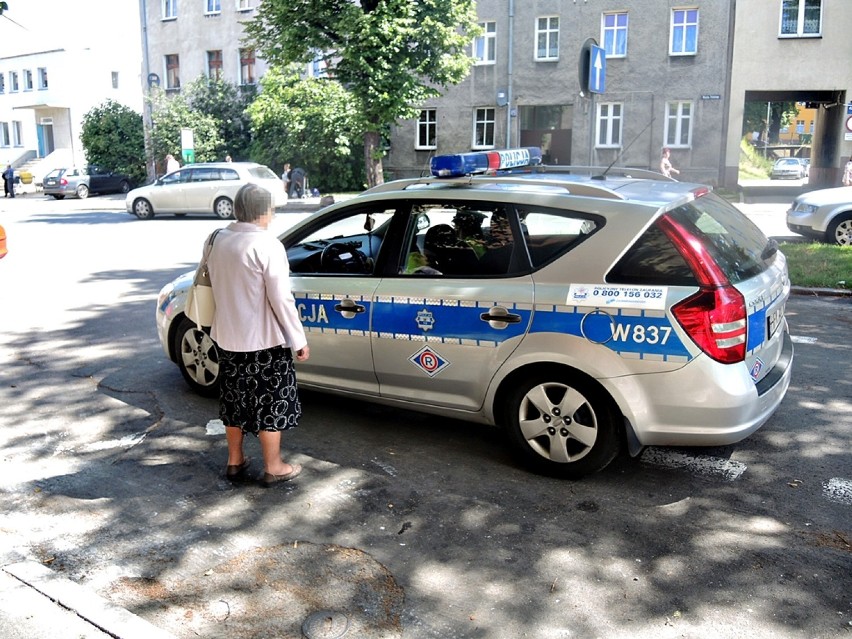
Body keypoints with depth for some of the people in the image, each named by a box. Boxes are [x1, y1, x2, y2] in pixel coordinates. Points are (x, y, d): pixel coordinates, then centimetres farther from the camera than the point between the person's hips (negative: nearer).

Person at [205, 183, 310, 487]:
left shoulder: (219, 240, 2)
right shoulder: (267, 244, -19)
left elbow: (217, 286, 11)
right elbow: (281, 299, -19)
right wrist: (299, 340, -12)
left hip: (227, 338, 7)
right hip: (264, 341, -7)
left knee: (235, 400, 19)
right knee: (270, 404, 7)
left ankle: (235, 461, 32)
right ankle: (273, 468, 18)